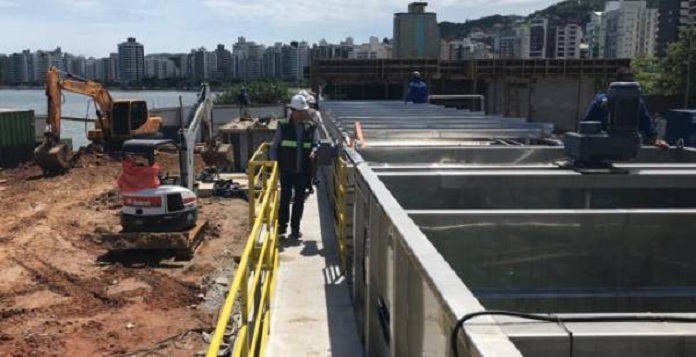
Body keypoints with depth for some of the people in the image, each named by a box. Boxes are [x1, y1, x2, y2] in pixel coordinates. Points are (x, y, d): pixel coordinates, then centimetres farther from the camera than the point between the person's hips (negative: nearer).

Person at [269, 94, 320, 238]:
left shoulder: (311, 127, 3)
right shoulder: (283, 126, -3)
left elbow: (316, 143, 6)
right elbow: (274, 147, 1)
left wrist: (314, 151, -16)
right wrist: (275, 164, -5)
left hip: (303, 171, 2)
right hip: (286, 170, -2)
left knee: (299, 200, 9)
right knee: (285, 198, 3)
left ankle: (295, 228, 20)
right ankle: (282, 225, 19)